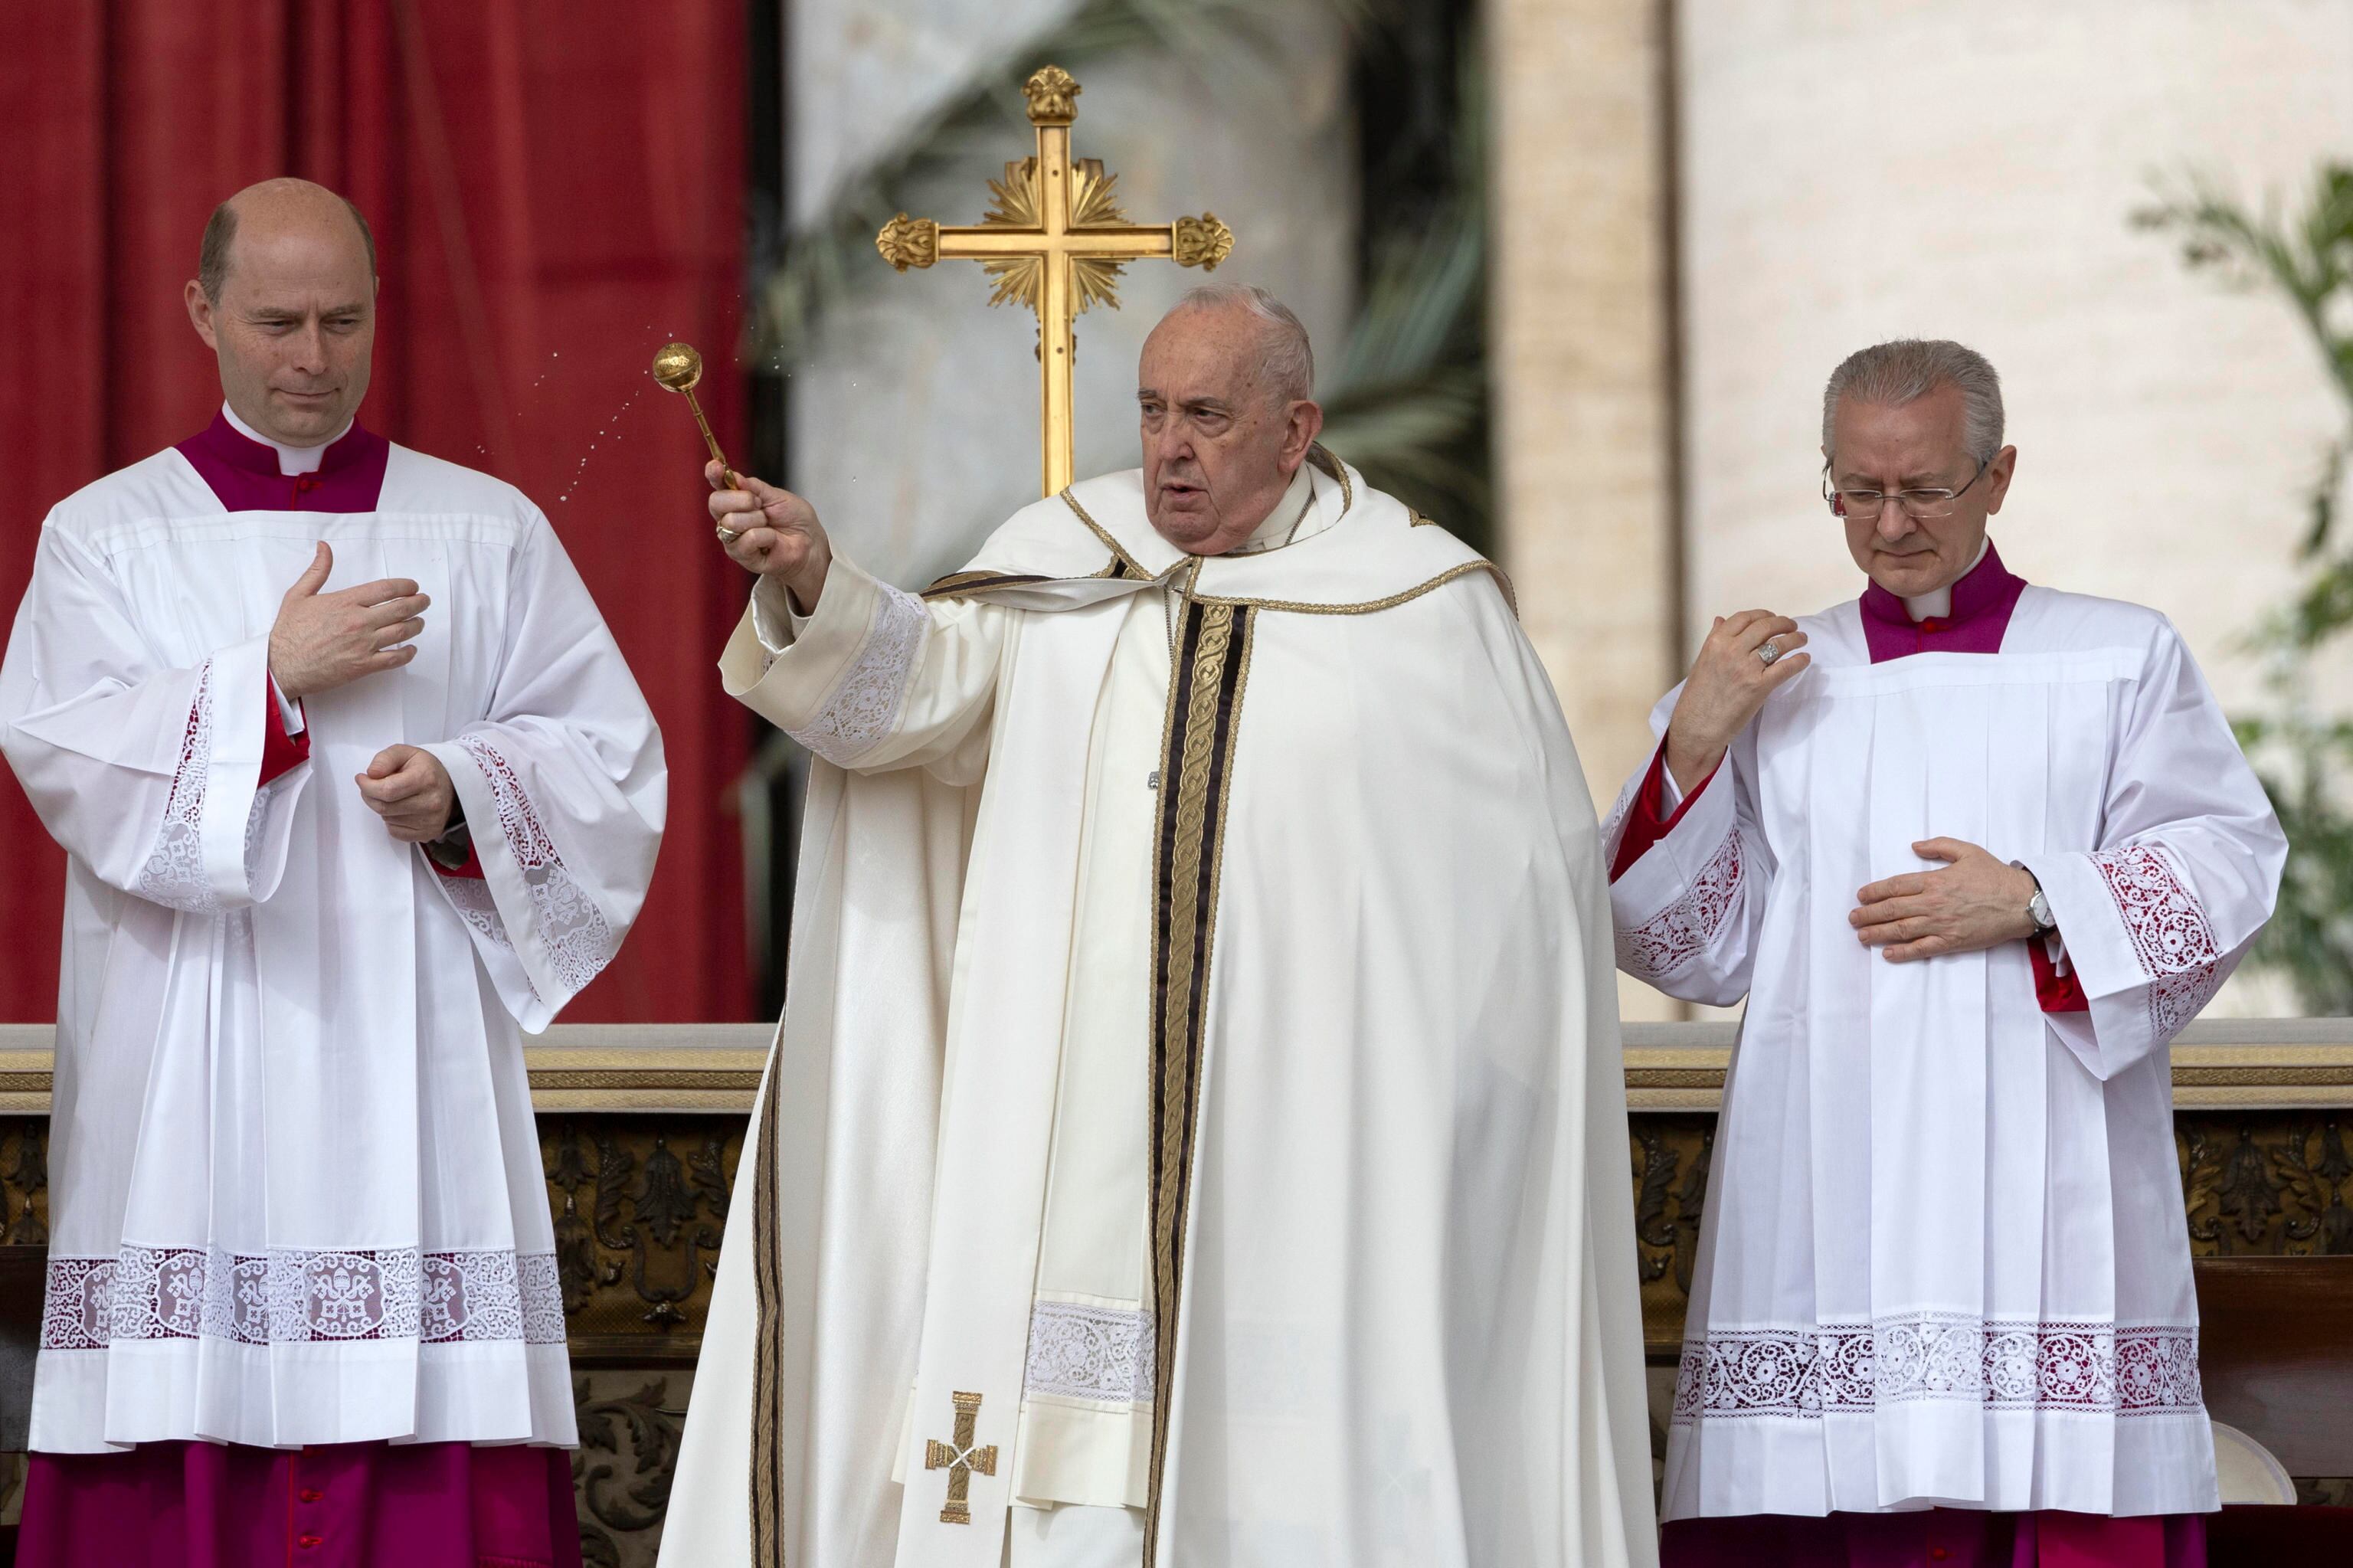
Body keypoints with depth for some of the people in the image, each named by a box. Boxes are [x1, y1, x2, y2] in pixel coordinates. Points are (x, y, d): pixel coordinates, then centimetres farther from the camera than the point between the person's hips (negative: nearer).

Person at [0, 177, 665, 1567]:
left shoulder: (487, 533, 12)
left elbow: (608, 757, 7)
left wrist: (460, 794, -11)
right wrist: (274, 675, -11)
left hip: (412, 1049, 0)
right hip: (189, 1074, 0)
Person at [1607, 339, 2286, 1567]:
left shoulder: (2119, 662, 11)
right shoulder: (1768, 688, 15)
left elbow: (2228, 865, 3)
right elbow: (1690, 953, 10)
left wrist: (2034, 904, -10)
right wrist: (1691, 750, -4)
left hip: (2046, 1189, -1)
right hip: (1829, 1198, 1)